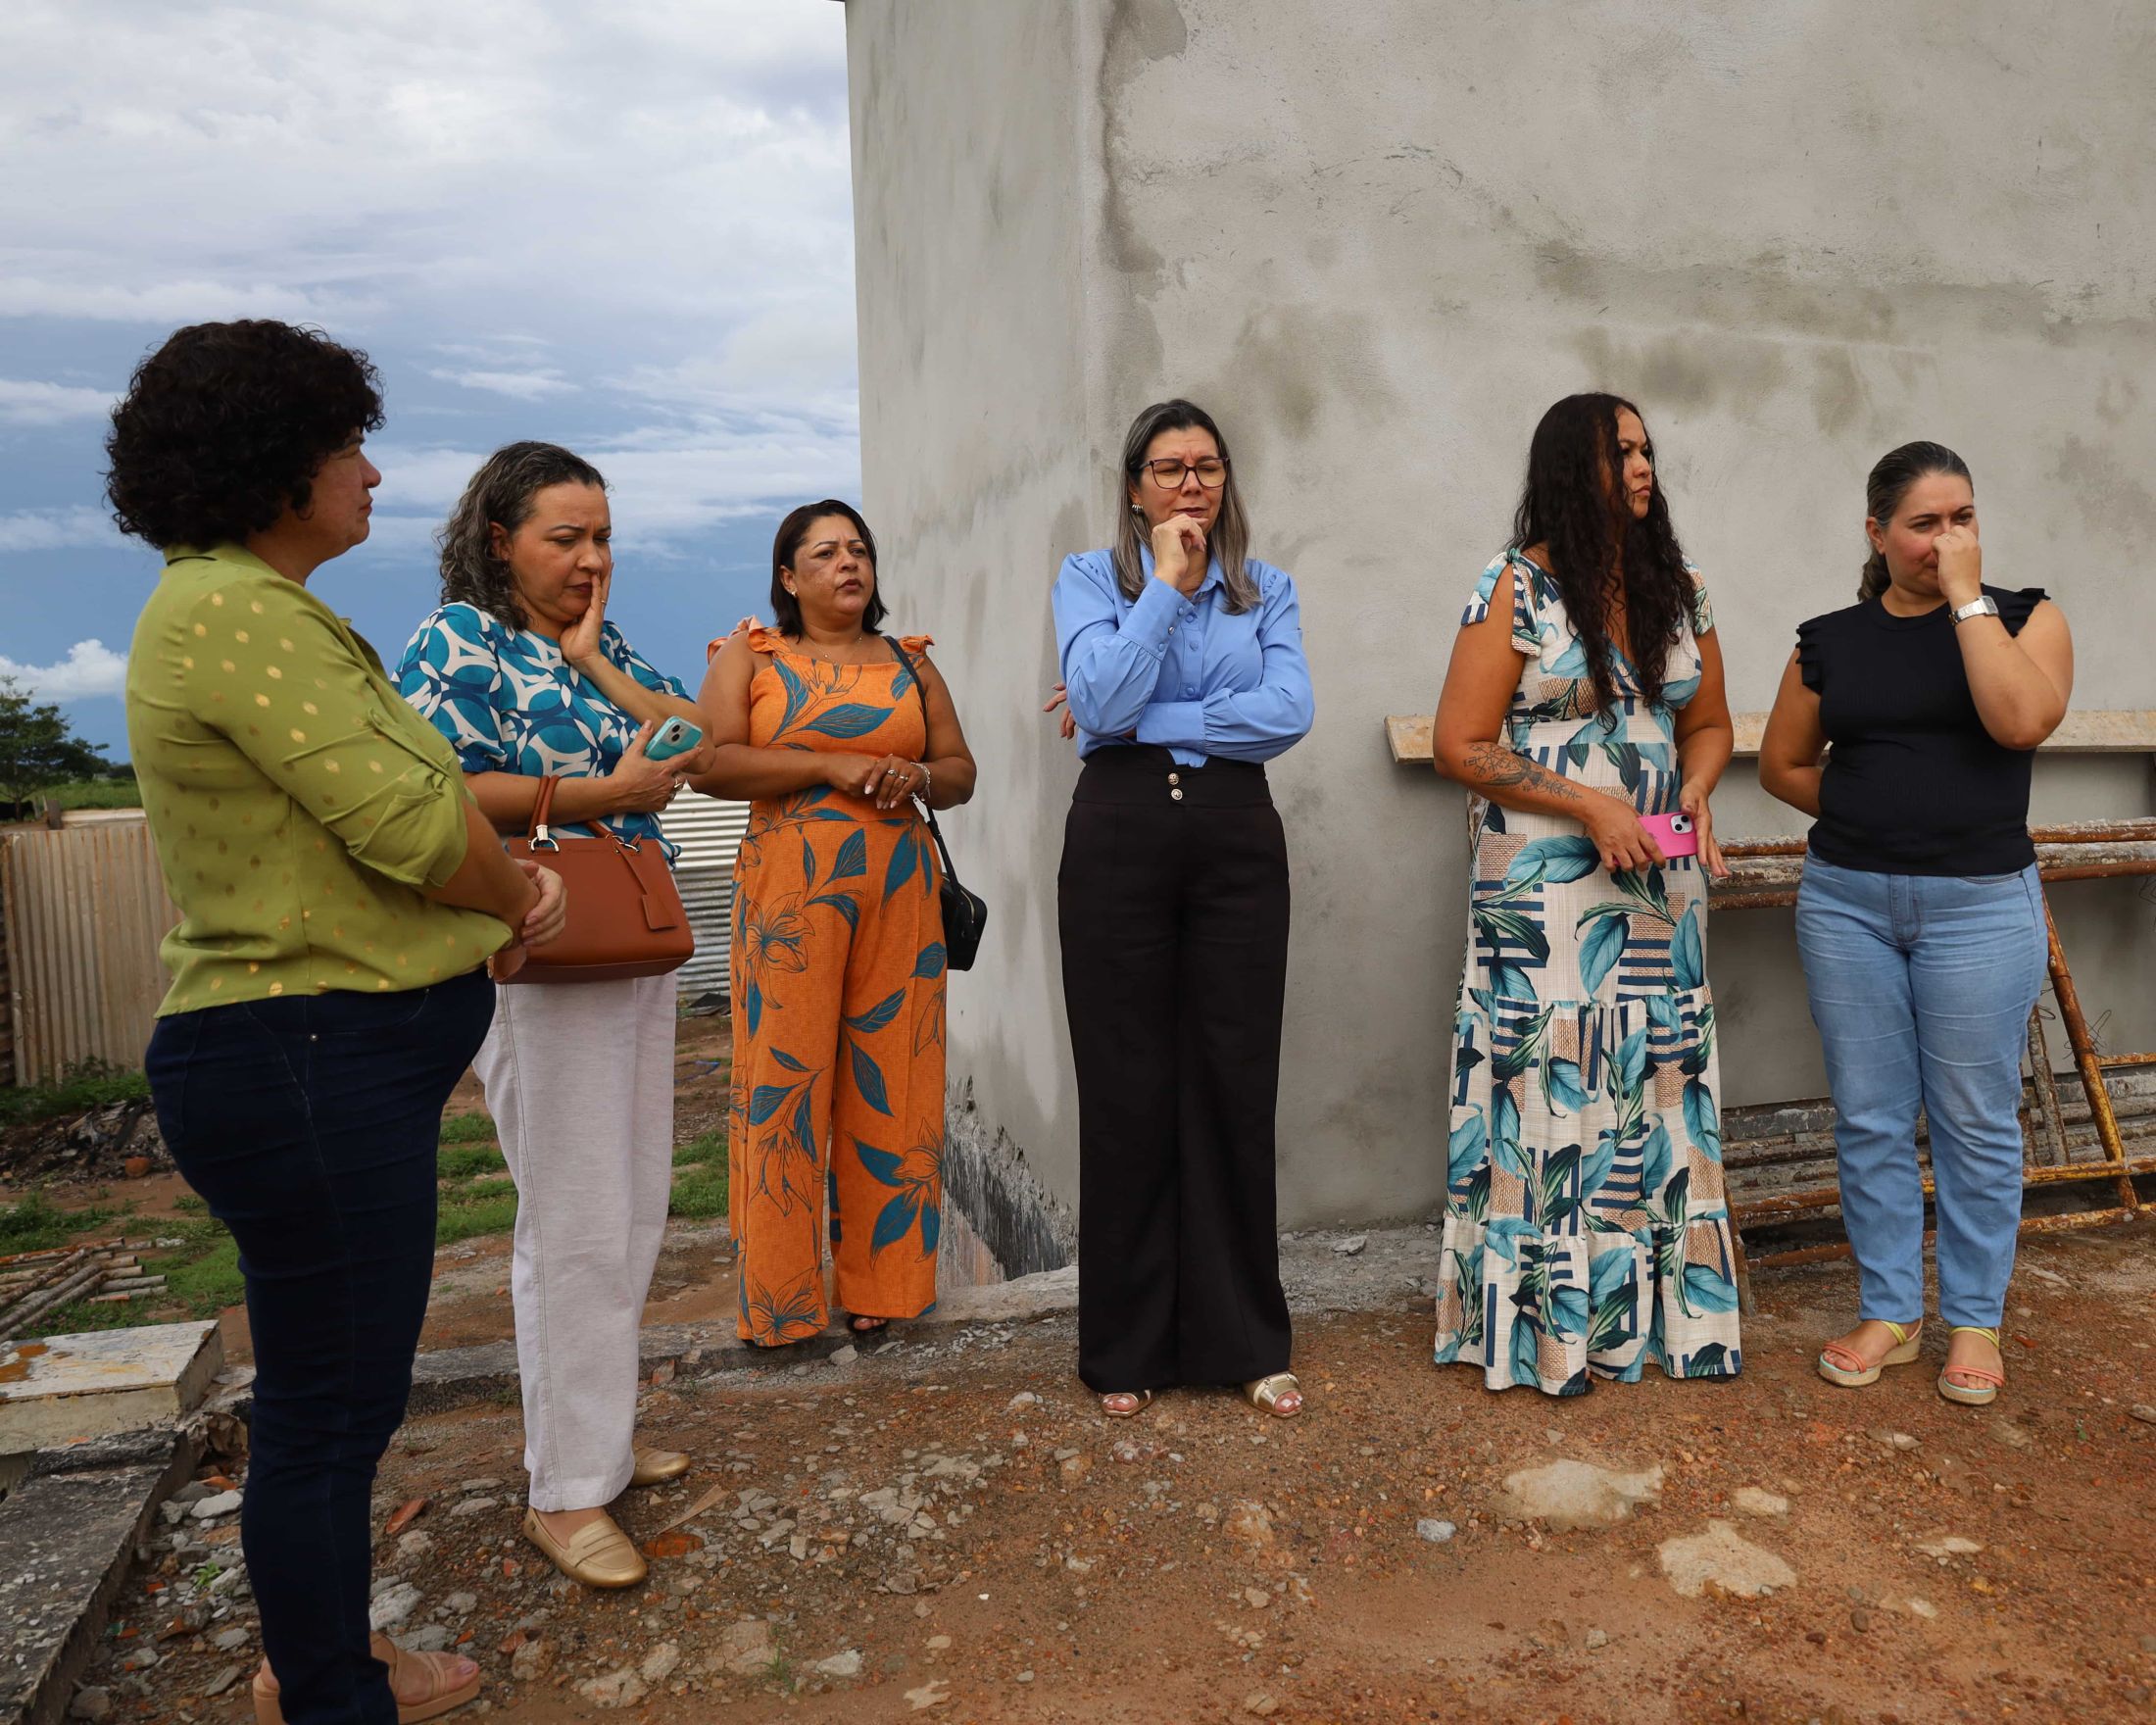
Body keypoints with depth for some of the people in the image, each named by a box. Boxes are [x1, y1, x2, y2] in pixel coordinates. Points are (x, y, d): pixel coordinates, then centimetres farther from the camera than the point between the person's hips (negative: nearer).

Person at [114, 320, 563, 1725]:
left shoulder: (263, 610, 16)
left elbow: (384, 805, 15)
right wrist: (520, 894, -2)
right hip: (309, 1065, -11)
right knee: (329, 1410, 4)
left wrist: (502, 886, 0)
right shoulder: (234, 612, -17)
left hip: (337, 1063, 11)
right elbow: (406, 821, -21)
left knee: (336, 1396, 22)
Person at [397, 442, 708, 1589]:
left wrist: (591, 660, -3)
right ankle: (563, 1490, 10)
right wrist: (601, 793, -17)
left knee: (631, 1210, 14)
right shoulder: (457, 640, -6)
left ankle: (597, 1431, 30)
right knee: (576, 1224, -4)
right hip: (539, 964, -8)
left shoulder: (603, 646, 17)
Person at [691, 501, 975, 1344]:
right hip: (789, 889, -3)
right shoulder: (749, 656, 7)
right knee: (784, 1078, -3)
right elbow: (710, 764, -6)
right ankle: (778, 1297, 9)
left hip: (898, 891, 3)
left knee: (890, 1081, 3)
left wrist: (919, 776, -7)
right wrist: (830, 767, -13)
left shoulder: (911, 662, 16)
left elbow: (961, 771, 16)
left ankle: (882, 1281, 16)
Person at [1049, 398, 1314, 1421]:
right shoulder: (1091, 577, 6)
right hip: (1120, 836, -1)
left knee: (1235, 1085, 4)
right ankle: (1128, 1347, 19)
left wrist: (1144, 720, -8)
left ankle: (1243, 1339, 19)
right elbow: (1101, 701, -12)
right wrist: (1167, 583, -7)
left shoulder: (1266, 589, 11)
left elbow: (1288, 712, -6)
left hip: (1236, 839, 2)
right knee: (1127, 1089, 4)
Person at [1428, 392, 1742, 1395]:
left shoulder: (1679, 590, 11)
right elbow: (1458, 744, -9)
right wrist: (1586, 804, -16)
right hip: (1544, 887, -5)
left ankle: (1643, 1305, 22)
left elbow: (1709, 722, 19)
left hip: (1659, 887, 5)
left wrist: (1695, 795, -2)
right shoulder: (1518, 588, -5)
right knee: (1549, 1084, -2)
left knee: (1658, 1084, 8)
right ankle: (1545, 1323, 13)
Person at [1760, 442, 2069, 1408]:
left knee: (1976, 1122, 6)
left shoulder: (2023, 618, 2)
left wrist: (1966, 597, -14)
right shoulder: (1829, 642, 6)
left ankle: (1975, 1322, 22)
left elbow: (2021, 720, -18)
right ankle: (1888, 1312, 22)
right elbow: (1782, 763, 14)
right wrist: (1872, 815, 3)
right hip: (1846, 900, 2)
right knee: (1870, 1119, 8)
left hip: (1979, 903, -2)